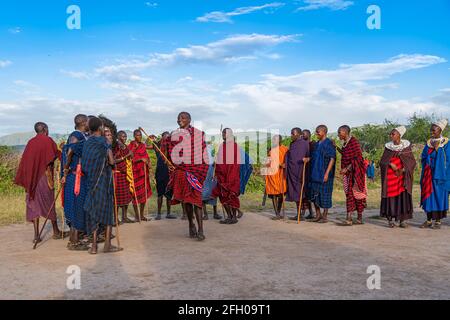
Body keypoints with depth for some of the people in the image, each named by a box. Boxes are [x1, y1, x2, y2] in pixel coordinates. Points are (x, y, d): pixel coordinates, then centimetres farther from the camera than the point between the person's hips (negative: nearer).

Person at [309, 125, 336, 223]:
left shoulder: (329, 143, -10)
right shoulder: (317, 144, 14)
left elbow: (332, 159, -15)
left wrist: (327, 173, -21)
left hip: (324, 173, -7)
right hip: (315, 173, 8)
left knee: (324, 194, -1)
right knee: (315, 194, 9)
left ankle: (325, 216, 10)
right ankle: (318, 214, 22)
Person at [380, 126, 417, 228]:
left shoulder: (406, 145, 4)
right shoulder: (388, 146, 6)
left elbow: (412, 161, 3)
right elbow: (382, 161, 3)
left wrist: (403, 169, -12)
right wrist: (391, 164, -16)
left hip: (403, 175, 0)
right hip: (390, 176, 1)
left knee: (403, 196, -3)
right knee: (391, 196, -3)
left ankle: (403, 220, 3)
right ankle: (391, 219, 4)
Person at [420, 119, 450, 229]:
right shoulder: (428, 143, 11)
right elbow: (423, 157, 11)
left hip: (439, 174, -4)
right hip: (428, 175, 5)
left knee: (438, 196, -1)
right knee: (428, 196, 6)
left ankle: (438, 221, 7)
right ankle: (429, 220, 13)